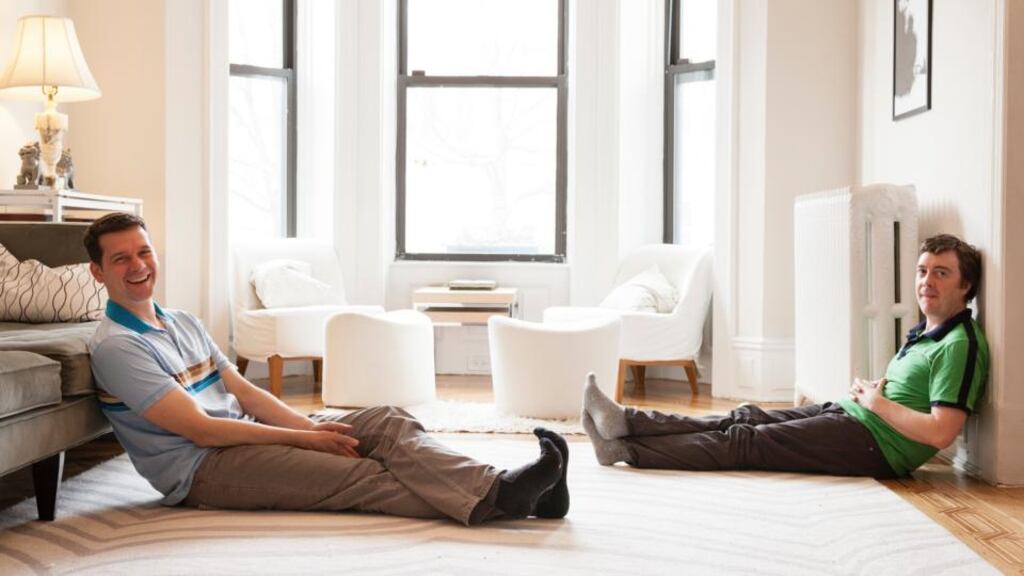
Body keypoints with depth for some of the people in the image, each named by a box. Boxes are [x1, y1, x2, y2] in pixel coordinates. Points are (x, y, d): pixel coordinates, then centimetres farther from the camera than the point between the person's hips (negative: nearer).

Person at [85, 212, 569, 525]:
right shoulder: (115, 346, -10)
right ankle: (494, 500, -35)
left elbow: (243, 392, 12)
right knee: (364, 476, -25)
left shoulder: (184, 324, 18)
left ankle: (499, 489, -29)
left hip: (246, 433, 8)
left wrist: (307, 425, -6)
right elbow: (199, 429, -16)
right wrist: (302, 438, -15)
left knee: (387, 421, -13)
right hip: (202, 468, -8)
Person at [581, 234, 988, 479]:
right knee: (746, 418, -3)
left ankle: (623, 448, -10)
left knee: (743, 440, -11)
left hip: (872, 443, -9)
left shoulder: (959, 345, -13)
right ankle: (628, 423, -8)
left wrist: (878, 403, -12)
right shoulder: (924, 333, 18)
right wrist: (869, 390, 5)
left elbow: (941, 433, -23)